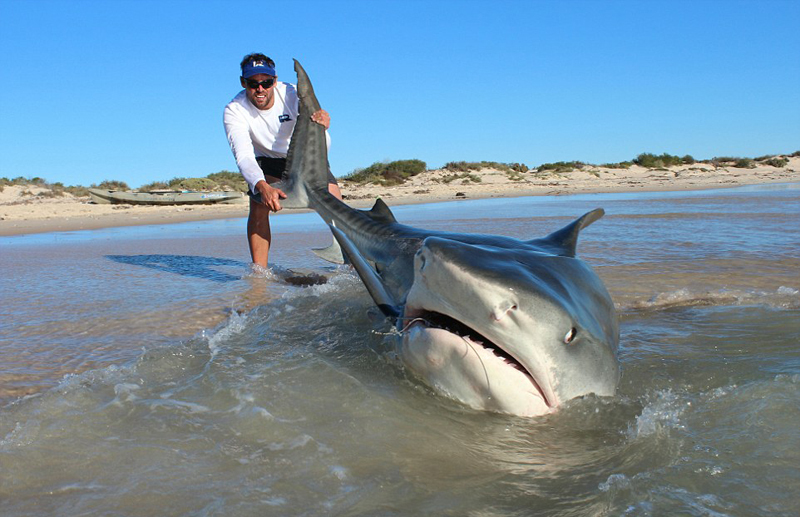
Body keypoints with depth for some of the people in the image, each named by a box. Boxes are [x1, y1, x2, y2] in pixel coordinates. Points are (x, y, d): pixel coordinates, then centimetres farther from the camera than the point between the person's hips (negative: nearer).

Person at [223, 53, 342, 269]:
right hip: (268, 162, 0)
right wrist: (262, 187, -59)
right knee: (258, 203, -25)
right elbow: (243, 156, -39)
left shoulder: (292, 95, -27)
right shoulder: (234, 111, -25)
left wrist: (321, 127, -60)